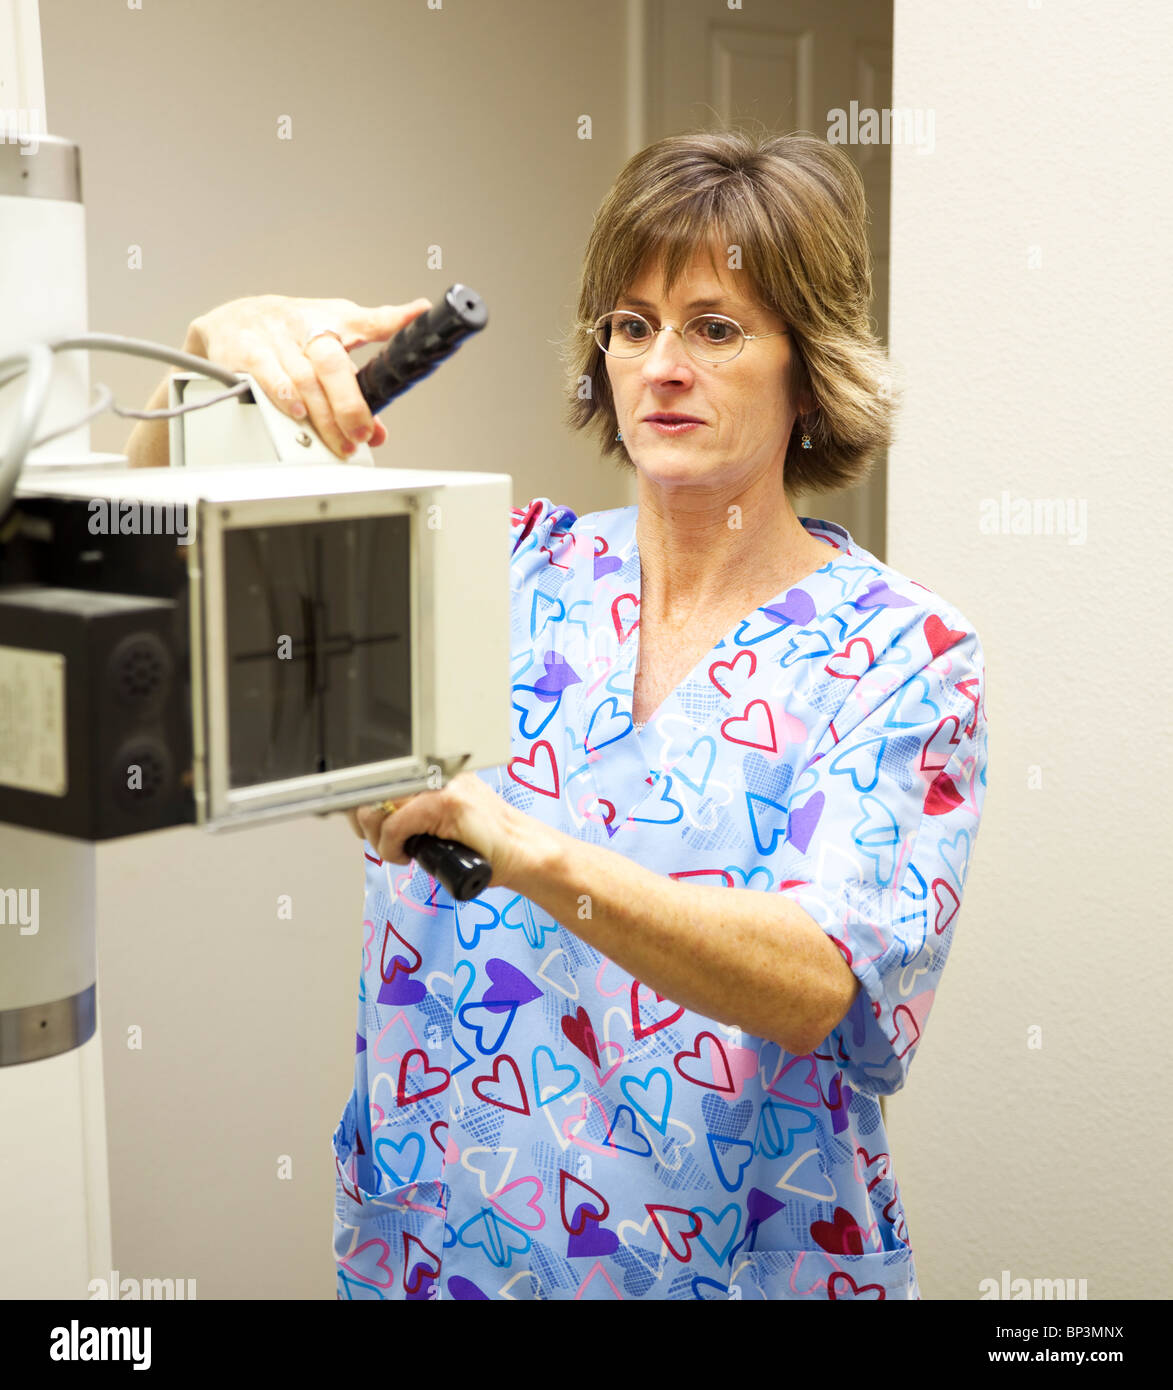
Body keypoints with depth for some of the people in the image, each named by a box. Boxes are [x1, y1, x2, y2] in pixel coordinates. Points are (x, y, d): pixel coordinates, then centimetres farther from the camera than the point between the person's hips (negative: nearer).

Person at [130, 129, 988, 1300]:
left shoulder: (900, 652, -10)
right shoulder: (511, 574, -1)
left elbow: (826, 987, -23)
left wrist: (527, 849, -37)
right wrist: (225, 348, -24)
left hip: (739, 1259, -2)